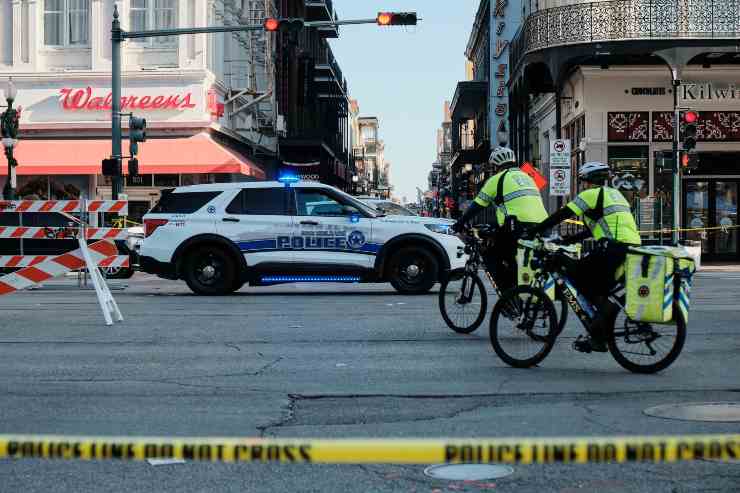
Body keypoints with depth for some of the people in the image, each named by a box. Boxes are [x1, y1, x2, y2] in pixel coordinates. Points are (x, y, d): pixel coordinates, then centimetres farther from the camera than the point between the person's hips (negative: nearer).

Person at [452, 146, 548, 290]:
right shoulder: (526, 177, 27)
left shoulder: (497, 179, 8)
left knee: (491, 256, 9)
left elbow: (476, 206, 9)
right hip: (541, 228, 6)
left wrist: (460, 224, 21)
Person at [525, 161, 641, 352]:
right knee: (598, 290, 17)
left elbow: (561, 215, -1)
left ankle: (606, 307, -9)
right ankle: (598, 338, 12)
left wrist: (531, 231, 4)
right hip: (633, 249, 9)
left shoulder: (591, 194, 1)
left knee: (574, 272, 2)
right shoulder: (614, 194, 27)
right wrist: (566, 241, 30)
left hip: (614, 248, -9)